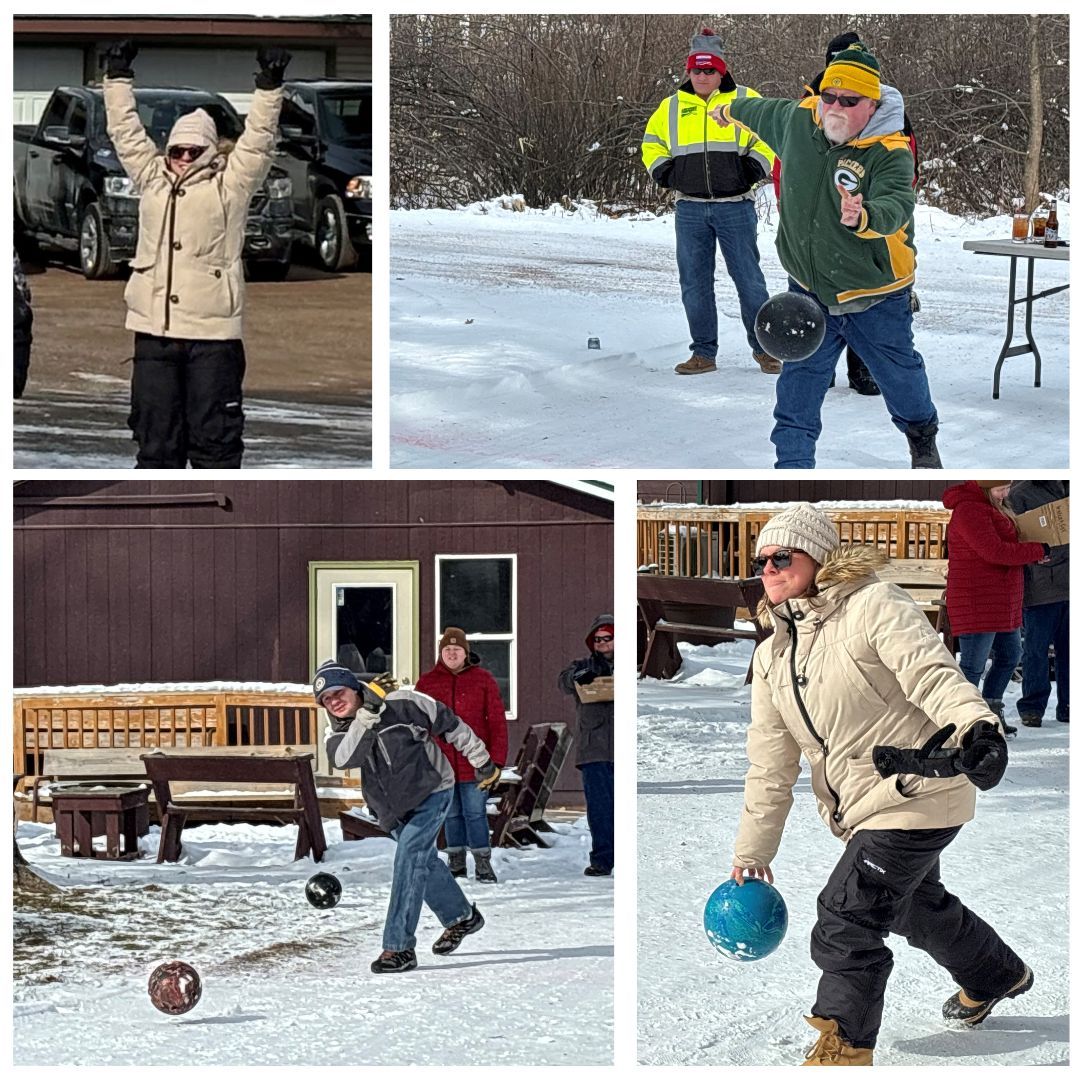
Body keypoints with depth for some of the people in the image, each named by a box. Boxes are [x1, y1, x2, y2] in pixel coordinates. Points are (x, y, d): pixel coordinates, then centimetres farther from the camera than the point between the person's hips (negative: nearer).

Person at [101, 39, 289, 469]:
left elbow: (258, 139, -1)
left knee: (214, 434, 0)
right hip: (154, 329, 4)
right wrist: (118, 74, 19)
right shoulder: (151, 178, 14)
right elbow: (125, 130, 19)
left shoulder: (229, 186, 4)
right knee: (154, 432, 8)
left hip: (212, 330, -4)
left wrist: (269, 83, -9)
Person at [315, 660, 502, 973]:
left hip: (431, 791, -7)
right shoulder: (338, 733, -9)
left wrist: (482, 762, -4)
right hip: (394, 809, 7)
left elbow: (449, 724, -11)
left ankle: (399, 947, -20)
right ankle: (461, 917, 45)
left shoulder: (400, 704, -21)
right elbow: (343, 758, -33)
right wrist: (367, 714, -43)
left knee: (409, 859, -19)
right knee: (425, 862, 21)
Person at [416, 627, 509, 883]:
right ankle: (456, 863, 19)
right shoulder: (427, 682, 6)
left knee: (475, 813, -3)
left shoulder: (483, 679, 2)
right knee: (451, 814, 10)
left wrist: (496, 760, -5)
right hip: (441, 763, 2)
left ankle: (483, 864, 3)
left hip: (474, 763, -2)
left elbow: (497, 722, 1)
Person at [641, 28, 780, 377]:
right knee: (694, 283, 5)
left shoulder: (744, 100, 2)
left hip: (735, 207, -3)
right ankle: (703, 353, 13)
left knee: (748, 279, -2)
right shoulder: (671, 106, 11)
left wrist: (754, 169, -6)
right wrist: (663, 171, 8)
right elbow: (652, 144, 23)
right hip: (690, 209, 3)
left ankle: (763, 348, 9)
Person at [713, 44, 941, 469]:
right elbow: (765, 113, 17)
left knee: (900, 376, 14)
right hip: (809, 291, 3)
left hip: (874, 297, -3)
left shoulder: (891, 154, -23)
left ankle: (922, 437, 44)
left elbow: (896, 206, -41)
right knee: (798, 386, -1)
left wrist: (864, 218, -64)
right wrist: (732, 109, 37)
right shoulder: (798, 119, -7)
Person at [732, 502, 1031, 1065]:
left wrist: (975, 725, -49)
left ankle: (841, 1048, -2)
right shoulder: (772, 657, 8)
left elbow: (932, 672, -30)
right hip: (862, 808, 9)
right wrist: (751, 855, 9)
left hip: (917, 793, -9)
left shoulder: (872, 607, -15)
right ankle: (997, 976, 54)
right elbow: (770, 765, 10)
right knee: (916, 906, 28)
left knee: (846, 922, -15)